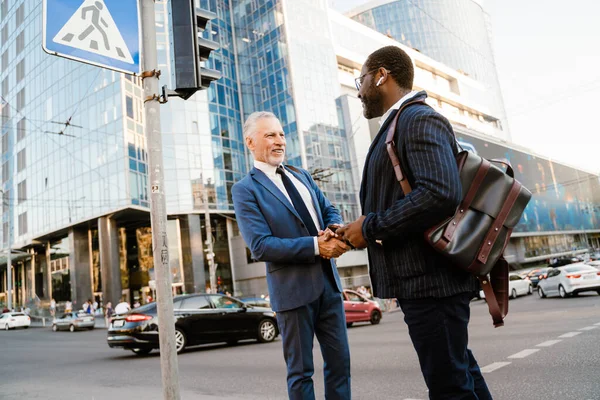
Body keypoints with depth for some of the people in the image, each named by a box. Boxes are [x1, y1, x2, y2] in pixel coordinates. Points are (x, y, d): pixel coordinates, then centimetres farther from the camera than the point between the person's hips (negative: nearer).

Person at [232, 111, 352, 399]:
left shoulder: (301, 176, 14)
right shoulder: (245, 189, -8)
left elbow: (330, 211, 14)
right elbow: (260, 246, -17)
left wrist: (334, 232, -10)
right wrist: (315, 246, -22)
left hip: (328, 282, 6)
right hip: (293, 289, -6)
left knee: (340, 361, 13)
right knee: (300, 371, 9)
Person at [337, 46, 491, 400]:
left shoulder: (419, 119, -13)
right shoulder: (403, 124, 18)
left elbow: (441, 193, -27)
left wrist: (371, 227, -18)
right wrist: (363, 229, 10)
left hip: (430, 277, -10)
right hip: (425, 276, 10)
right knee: (459, 368, 21)